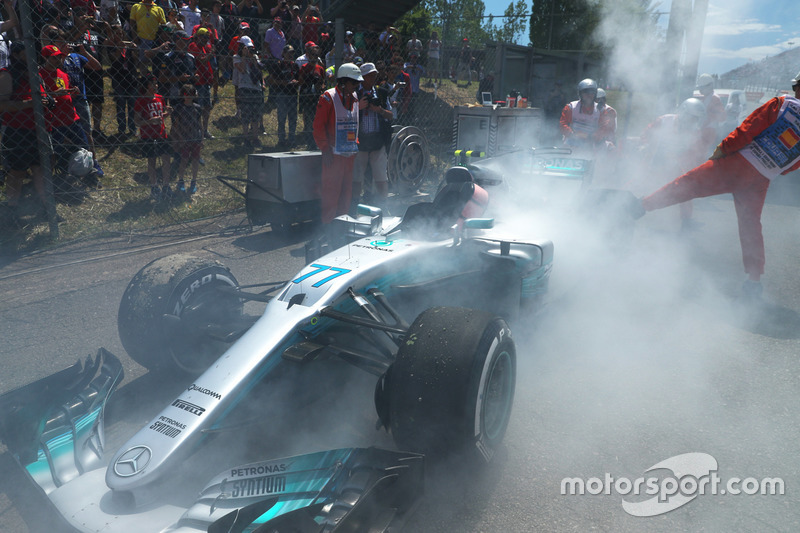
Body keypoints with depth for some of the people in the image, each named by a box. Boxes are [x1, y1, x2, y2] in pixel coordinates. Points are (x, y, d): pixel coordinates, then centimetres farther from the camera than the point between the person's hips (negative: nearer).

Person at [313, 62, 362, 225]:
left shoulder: (355, 98, 15)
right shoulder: (328, 97, -6)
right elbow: (318, 125, -9)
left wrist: (356, 144, 14)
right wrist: (325, 149, -14)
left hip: (350, 152, 7)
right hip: (334, 153, -7)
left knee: (347, 190, 9)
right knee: (331, 190, -5)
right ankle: (327, 225, 3)